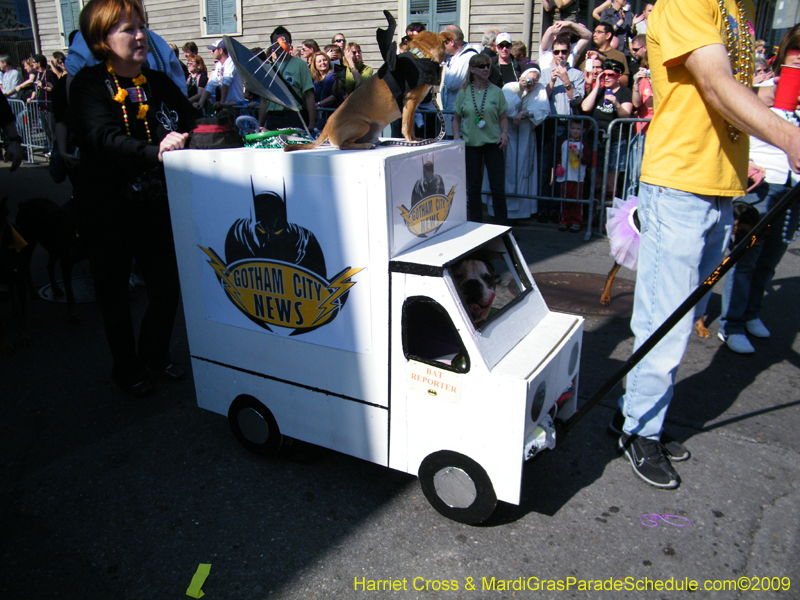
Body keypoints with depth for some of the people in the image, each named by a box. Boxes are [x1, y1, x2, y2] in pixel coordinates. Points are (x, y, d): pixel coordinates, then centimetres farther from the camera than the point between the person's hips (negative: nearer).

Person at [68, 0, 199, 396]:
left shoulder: (158, 82, 7)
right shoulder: (88, 85, -8)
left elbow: (191, 123, 2)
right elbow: (102, 137, -25)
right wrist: (154, 151, -40)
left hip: (154, 207, 4)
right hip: (105, 211, -3)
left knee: (168, 285, 9)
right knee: (113, 292, 9)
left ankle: (155, 355, 33)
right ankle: (126, 368, 30)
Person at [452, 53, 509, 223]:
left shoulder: (496, 91, 3)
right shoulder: (464, 93, 4)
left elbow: (503, 117, 8)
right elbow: (457, 118, 10)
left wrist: (504, 132, -10)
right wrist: (456, 136, -5)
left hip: (493, 142, -1)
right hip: (470, 144, 1)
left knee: (498, 187, -2)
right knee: (473, 187, 7)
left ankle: (503, 226, 8)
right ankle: (476, 226, 19)